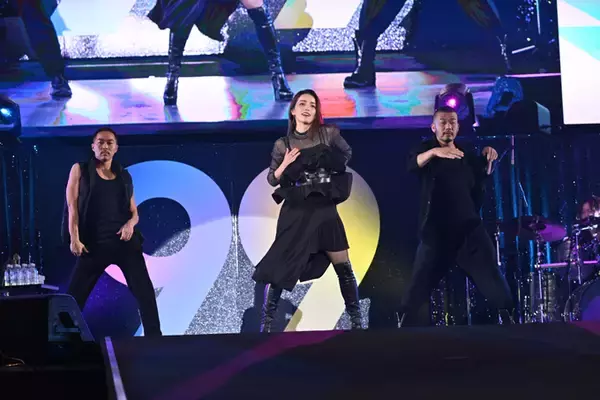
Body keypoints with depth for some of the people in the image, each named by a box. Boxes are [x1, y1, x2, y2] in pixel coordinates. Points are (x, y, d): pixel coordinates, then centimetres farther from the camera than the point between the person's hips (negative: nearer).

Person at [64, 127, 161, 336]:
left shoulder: (124, 176, 14)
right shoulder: (80, 170, 8)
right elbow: (72, 205, 0)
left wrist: (130, 224, -6)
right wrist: (74, 238, -11)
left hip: (125, 240, 2)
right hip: (94, 243, -2)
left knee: (145, 291, -5)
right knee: (74, 296, -1)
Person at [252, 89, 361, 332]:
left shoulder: (329, 134, 1)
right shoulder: (282, 145, 2)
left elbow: (348, 155, 17)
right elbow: (272, 180, 4)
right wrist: (285, 165, -12)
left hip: (325, 210, 1)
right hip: (295, 212, -1)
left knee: (344, 267, 3)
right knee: (279, 267, -4)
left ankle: (357, 322, 14)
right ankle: (266, 324, 2)